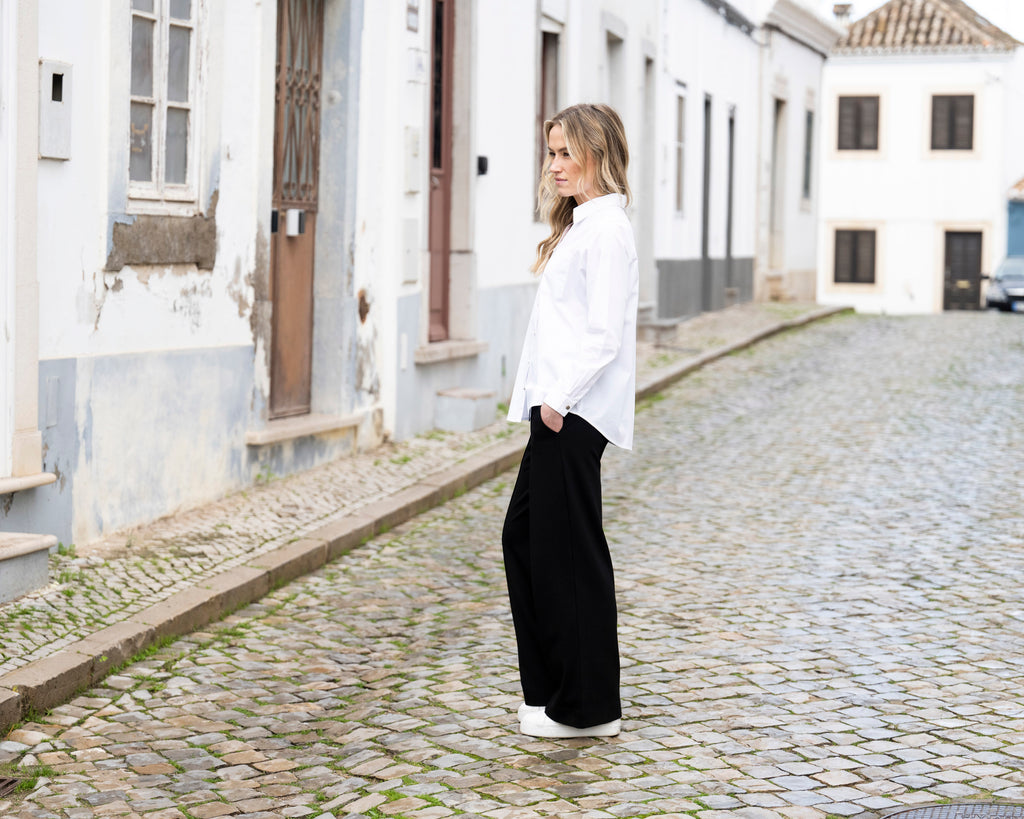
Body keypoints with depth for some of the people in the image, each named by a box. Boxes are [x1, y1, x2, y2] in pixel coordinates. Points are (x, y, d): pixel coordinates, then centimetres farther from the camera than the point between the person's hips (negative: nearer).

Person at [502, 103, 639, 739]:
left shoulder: (607, 230, -14)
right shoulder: (579, 226, 18)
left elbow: (603, 333, -20)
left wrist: (560, 399, -19)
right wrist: (546, 398, 15)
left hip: (576, 413, -10)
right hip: (556, 408, 10)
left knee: (571, 550, -4)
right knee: (525, 536, 14)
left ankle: (589, 707, 6)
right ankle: (551, 689, 24)